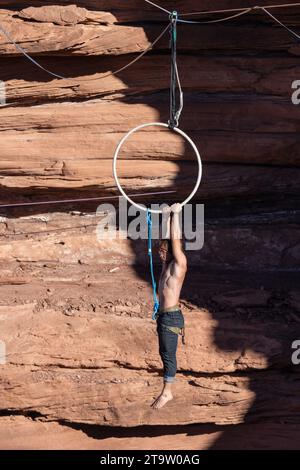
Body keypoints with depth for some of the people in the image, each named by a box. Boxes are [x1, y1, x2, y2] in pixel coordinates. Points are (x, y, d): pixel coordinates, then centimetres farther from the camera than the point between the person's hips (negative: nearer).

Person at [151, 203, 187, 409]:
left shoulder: (180, 263, -11)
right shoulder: (167, 263, 11)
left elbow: (175, 239, -15)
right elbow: (167, 237, 18)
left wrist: (176, 213, -10)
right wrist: (167, 215, 17)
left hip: (172, 317, -9)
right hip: (164, 315, 9)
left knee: (169, 355, -2)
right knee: (165, 353, 12)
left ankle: (167, 392, 5)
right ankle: (167, 390, 18)